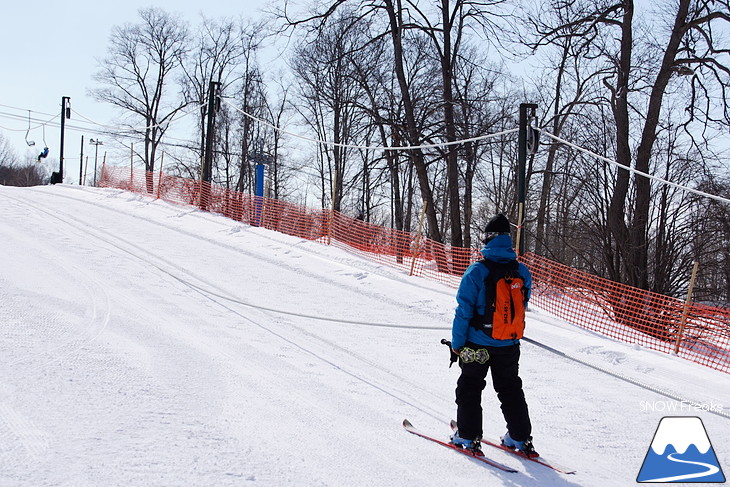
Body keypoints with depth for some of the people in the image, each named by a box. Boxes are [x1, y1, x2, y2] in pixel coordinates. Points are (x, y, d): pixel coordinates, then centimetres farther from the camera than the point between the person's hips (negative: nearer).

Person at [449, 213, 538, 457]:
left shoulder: (477, 271, -17)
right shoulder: (522, 272, -3)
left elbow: (464, 311, -14)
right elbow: (522, 308, 8)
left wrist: (457, 343, -5)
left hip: (477, 344, -4)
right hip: (509, 345, 4)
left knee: (469, 387, 11)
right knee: (510, 389, 18)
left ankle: (468, 436, 12)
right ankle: (520, 437, 20)